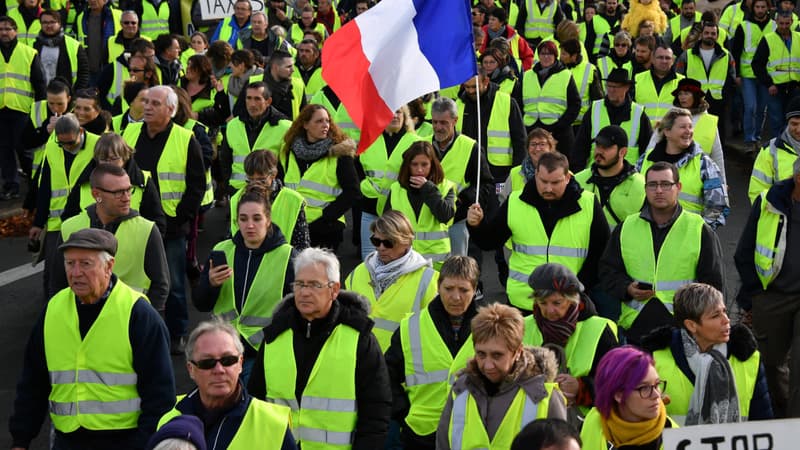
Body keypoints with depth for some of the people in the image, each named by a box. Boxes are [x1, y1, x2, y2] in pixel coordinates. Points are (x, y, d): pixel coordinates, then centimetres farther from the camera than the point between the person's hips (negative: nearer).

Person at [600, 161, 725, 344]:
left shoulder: (701, 231, 4)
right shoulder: (626, 228, 11)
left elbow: (712, 282, 5)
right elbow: (608, 270, 16)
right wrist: (627, 289, -4)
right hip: (635, 327, 2)